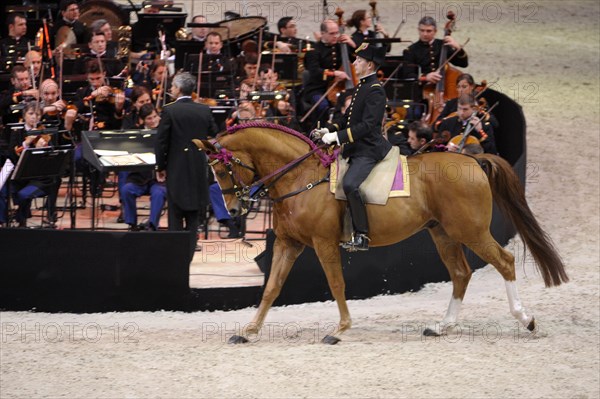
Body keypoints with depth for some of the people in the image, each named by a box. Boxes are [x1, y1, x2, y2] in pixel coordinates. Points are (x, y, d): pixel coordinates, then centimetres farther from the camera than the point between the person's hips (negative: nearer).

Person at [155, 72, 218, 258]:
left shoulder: (169, 111, -11)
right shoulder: (205, 110, 0)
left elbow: (161, 141, -9)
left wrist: (160, 167, 1)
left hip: (176, 167, -3)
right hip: (199, 168, 3)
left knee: (175, 214, 4)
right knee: (194, 214, 9)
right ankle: (189, 252, 8)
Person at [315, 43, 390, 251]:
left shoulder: (375, 90, -13)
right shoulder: (361, 87, 17)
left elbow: (368, 125, -21)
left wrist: (337, 136, -24)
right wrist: (329, 130, 8)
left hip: (368, 150, -11)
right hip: (355, 150, 11)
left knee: (350, 184, -30)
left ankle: (362, 236, -27)